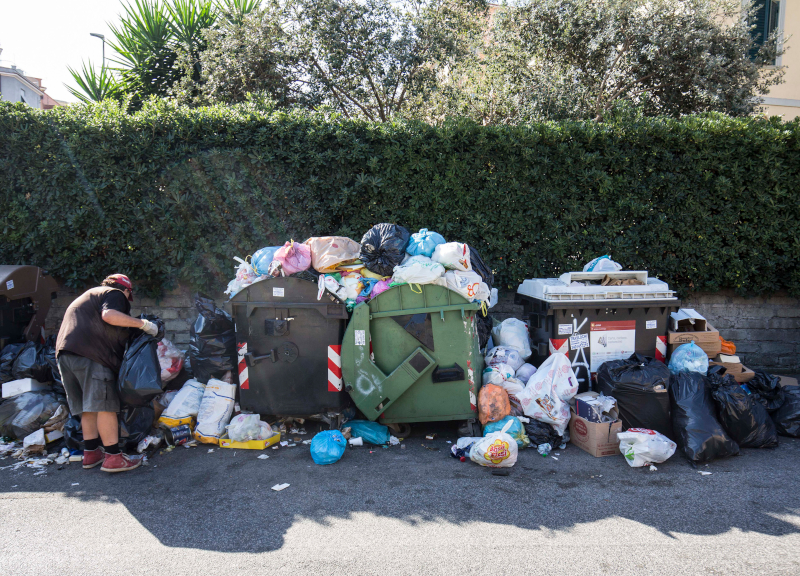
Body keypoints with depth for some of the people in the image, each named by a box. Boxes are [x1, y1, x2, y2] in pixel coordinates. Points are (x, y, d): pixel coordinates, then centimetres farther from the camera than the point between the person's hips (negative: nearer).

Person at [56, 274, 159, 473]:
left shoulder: (91, 294, 34)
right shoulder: (115, 294, 5)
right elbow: (109, 315, -17)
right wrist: (143, 324, -13)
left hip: (65, 353, 10)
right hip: (90, 354, -10)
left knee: (88, 407, 15)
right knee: (105, 406, -10)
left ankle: (91, 453, 20)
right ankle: (113, 457, -11)